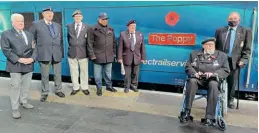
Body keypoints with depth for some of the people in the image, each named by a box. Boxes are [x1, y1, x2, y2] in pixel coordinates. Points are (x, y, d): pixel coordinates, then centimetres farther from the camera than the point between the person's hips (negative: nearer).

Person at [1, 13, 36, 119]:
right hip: (15, 65, -4)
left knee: (26, 85, 11)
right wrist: (18, 59, -17)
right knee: (15, 86, -3)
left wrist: (32, 58, -8)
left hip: (29, 65, 4)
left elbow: (34, 48, 11)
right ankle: (15, 109, 5)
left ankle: (24, 102, 28)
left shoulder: (29, 34, 17)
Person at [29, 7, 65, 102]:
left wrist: (62, 52, 11)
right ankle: (44, 93, 21)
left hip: (57, 54, 3)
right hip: (44, 54, -3)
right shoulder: (36, 24, 2)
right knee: (45, 75, 6)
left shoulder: (58, 25, 14)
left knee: (58, 74, 11)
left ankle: (58, 90, 27)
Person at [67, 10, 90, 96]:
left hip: (83, 53, -2)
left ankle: (84, 88, 18)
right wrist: (71, 45, 11)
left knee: (84, 71, 6)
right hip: (72, 53, 2)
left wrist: (86, 48, 1)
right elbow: (69, 38, 18)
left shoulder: (87, 27, 3)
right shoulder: (69, 26, 8)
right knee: (73, 72, 8)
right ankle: (75, 88, 21)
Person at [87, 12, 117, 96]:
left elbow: (114, 42, 15)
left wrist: (114, 53, 12)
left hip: (109, 56, 4)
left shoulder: (111, 29, 10)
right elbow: (90, 43, -6)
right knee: (98, 74, 6)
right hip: (98, 56, -4)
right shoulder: (93, 29, -4)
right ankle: (99, 88, 20)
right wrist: (92, 55, -11)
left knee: (108, 73, 15)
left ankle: (109, 86, 31)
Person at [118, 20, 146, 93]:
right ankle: (127, 87, 23)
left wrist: (143, 57, 4)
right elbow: (120, 47, -5)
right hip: (127, 57, -2)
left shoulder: (140, 35, 2)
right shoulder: (123, 34, -4)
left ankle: (134, 86, 30)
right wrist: (120, 57, -8)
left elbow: (142, 47, 4)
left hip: (137, 57, 2)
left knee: (135, 73, 12)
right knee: (127, 74, 7)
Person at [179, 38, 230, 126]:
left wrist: (214, 74, -12)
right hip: (198, 78, 1)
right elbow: (188, 67, 11)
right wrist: (194, 73, -10)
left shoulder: (222, 55, 15)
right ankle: (187, 112, -29)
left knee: (213, 84, -35)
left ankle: (210, 117, -32)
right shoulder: (195, 54, 18)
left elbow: (226, 70, 6)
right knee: (192, 81, -33)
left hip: (212, 79, 0)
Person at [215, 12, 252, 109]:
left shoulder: (246, 31, 7)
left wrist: (243, 60, -8)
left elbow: (247, 49, 3)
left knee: (232, 83, 5)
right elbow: (215, 46, 11)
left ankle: (230, 100, 21)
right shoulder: (220, 31, 12)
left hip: (235, 61, -1)